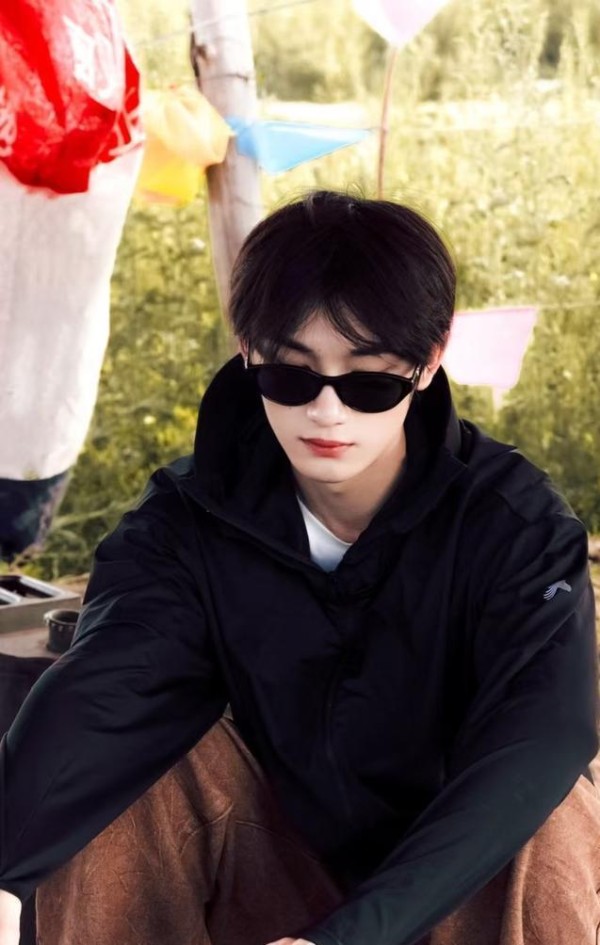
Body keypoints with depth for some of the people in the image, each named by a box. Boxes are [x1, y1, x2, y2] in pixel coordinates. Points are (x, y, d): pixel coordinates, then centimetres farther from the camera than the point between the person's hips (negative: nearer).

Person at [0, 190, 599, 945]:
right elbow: (102, 692, -32)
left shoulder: (516, 525, -19)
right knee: (119, 756, -22)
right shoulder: (193, 517, -14)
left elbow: (533, 743, -34)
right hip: (279, 862, 2)